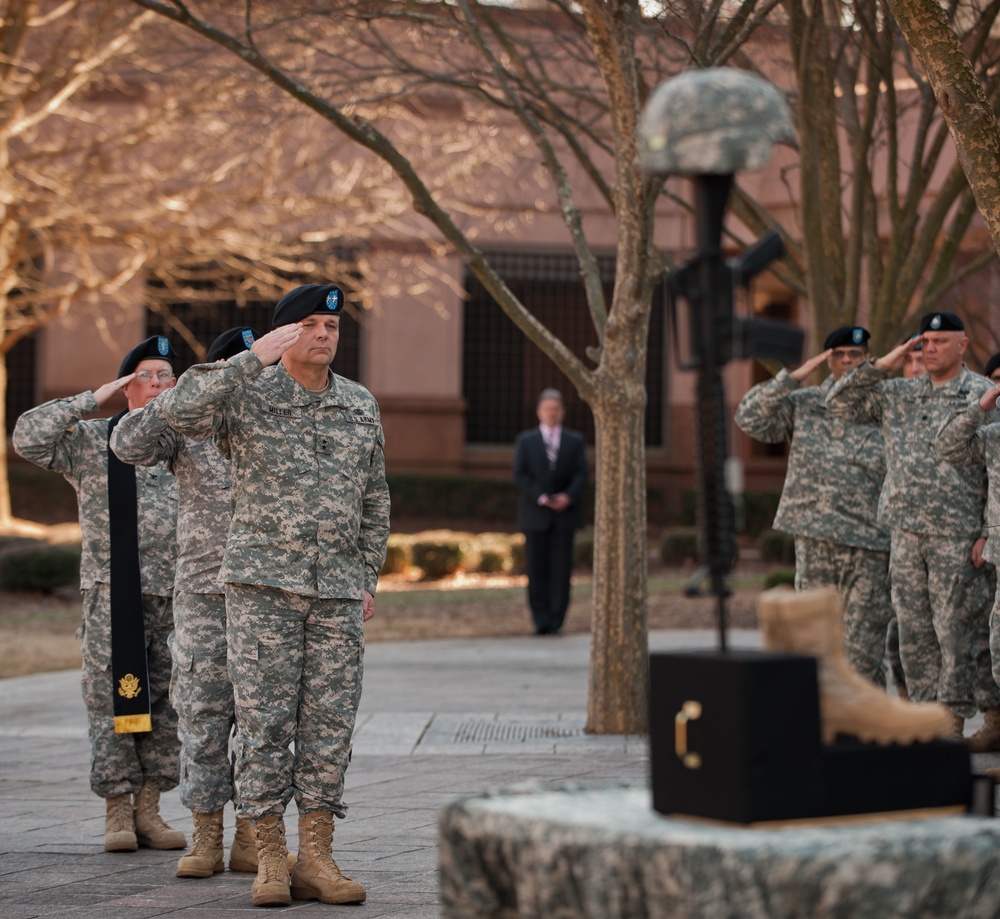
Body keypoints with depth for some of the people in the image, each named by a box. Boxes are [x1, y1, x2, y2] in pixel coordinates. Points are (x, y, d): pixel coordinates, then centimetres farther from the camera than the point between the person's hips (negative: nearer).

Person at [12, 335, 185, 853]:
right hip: (110, 597, -3)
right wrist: (93, 400, -11)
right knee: (111, 701, -4)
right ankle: (116, 813, 2)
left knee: (166, 706, 4)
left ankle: (148, 810, 11)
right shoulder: (92, 441, 6)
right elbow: (29, 438, -9)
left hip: (175, 598, 3)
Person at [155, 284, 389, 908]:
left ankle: (316, 859, 7)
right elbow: (183, 412, -22)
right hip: (262, 582, -4)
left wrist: (368, 578, 14)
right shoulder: (247, 394, -2)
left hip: (338, 590, 4)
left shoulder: (362, 406, 12)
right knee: (265, 721, -3)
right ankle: (270, 861, 3)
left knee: (330, 722, 2)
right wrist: (255, 358, -24)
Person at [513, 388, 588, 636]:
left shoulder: (575, 441, 10)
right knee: (537, 569, -1)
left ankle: (556, 621, -1)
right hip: (535, 514, 0)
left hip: (564, 513, 0)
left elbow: (581, 474, 2)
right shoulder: (525, 441, 8)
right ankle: (541, 621, 1)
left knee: (561, 569, -3)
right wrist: (541, 498, -14)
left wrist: (568, 496, -16)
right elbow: (520, 474, -1)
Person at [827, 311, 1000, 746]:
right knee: (915, 629, 7)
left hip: (957, 532, -6)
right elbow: (840, 403, 13)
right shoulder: (899, 394, 13)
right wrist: (883, 365, 2)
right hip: (906, 531, 6)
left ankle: (954, 720, 1)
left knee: (957, 628, -4)